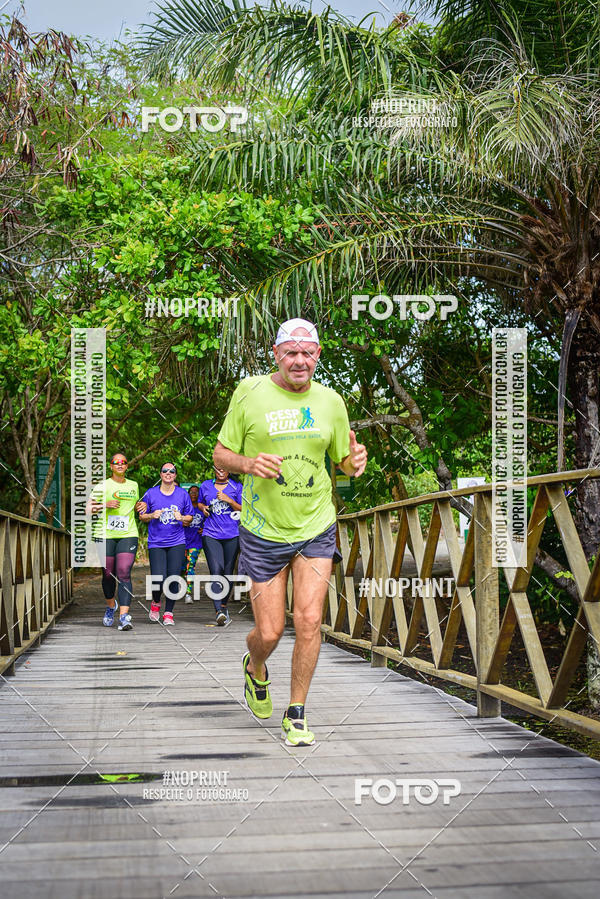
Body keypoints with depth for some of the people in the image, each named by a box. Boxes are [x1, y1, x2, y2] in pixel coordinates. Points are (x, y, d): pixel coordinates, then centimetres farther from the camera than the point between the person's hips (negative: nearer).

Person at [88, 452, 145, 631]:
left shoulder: (133, 486, 15)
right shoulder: (102, 486, 4)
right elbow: (89, 508, 1)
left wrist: (139, 507, 9)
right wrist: (105, 504, -15)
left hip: (128, 535, 1)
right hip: (105, 535, -1)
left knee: (124, 574, -13)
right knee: (108, 574, 6)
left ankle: (124, 616, -19)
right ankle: (110, 606, 35)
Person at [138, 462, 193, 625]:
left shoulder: (183, 494, 7)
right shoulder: (151, 493, 4)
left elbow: (190, 517, 14)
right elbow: (142, 516, 12)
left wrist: (181, 518, -7)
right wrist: (152, 515, -8)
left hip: (177, 543, 1)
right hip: (156, 543, -1)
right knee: (158, 580, -11)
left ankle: (168, 613, 10)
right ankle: (156, 602, 21)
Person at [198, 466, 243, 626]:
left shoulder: (236, 486, 8)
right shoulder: (205, 485, 13)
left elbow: (243, 509, 5)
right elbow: (200, 502, 28)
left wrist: (229, 500, -10)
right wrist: (203, 508, 6)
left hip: (232, 535, 1)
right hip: (211, 535, 0)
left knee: (228, 572, 5)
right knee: (216, 570, -16)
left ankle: (223, 606, 25)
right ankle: (219, 612, -24)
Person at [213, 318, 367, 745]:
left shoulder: (330, 401, 2)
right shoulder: (249, 393, -5)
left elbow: (343, 461, 13)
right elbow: (221, 454, 0)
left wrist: (355, 461, -10)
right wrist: (249, 462, -21)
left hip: (316, 526, 2)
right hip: (263, 531, -2)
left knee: (309, 620, -9)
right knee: (269, 633, 1)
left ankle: (296, 715, 9)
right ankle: (256, 669, 39)